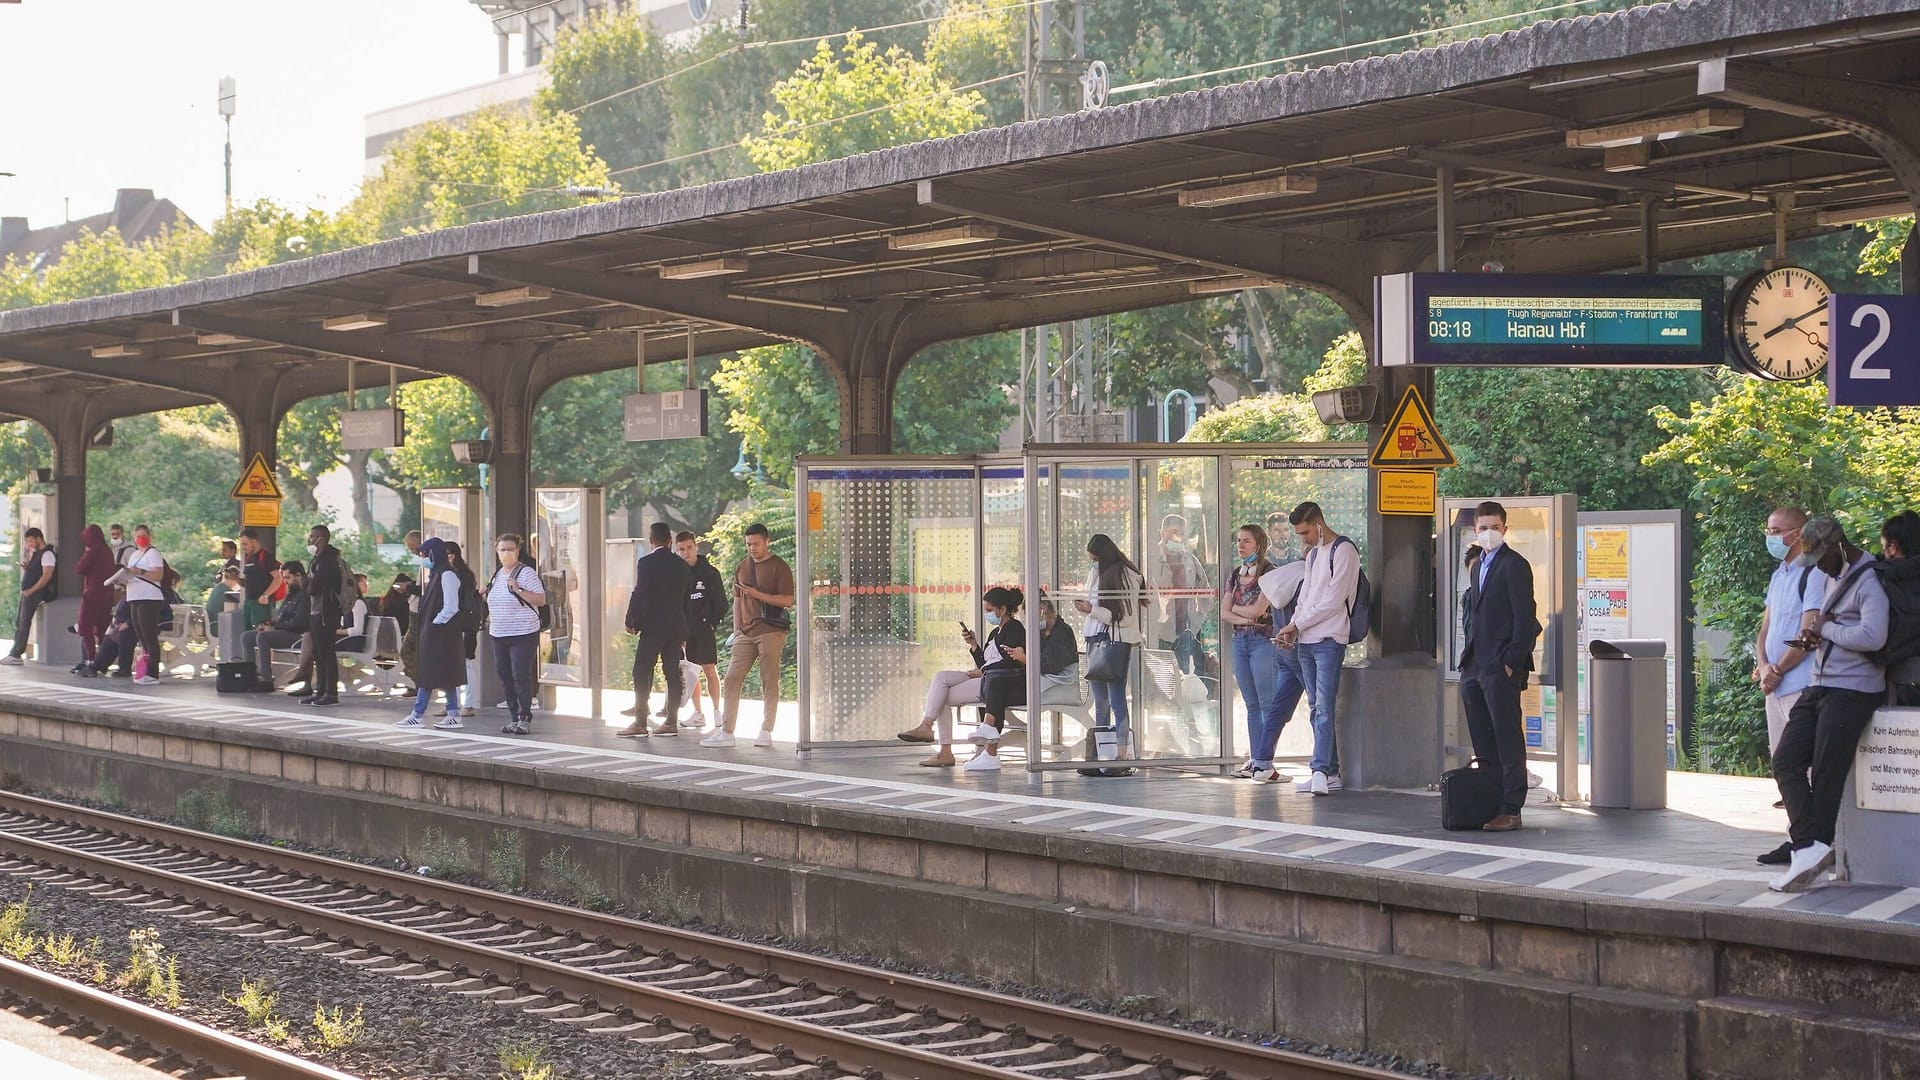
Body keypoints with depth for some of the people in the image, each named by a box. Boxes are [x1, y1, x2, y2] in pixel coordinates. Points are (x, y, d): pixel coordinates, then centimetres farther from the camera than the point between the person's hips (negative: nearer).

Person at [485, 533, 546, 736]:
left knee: (521, 676, -9)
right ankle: (513, 717, 14)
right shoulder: (496, 575, 15)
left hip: (523, 635, -7)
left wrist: (519, 590, -22)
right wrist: (490, 619, 12)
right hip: (499, 635, 7)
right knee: (505, 677, 7)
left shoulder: (527, 573, -8)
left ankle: (524, 718, -4)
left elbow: (541, 600, -14)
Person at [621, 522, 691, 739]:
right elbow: (687, 597, 13)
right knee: (672, 672, 8)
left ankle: (640, 723, -8)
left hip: (653, 625, -6)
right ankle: (671, 720, 7)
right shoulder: (683, 565, 9)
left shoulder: (647, 563, -9)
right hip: (677, 626, 6)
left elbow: (639, 594, -12)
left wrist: (630, 621, -1)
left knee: (642, 673, -4)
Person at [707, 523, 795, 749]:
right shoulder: (742, 567, 16)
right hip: (746, 633, 6)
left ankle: (766, 732, 4)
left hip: (771, 632, -5)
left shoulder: (779, 567, -2)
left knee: (769, 682, -2)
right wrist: (736, 631, 13)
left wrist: (758, 594, -16)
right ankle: (726, 732, -1)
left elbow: (788, 600, -9)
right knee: (731, 680, -2)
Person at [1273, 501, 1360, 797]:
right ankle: (1331, 772, 9)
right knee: (1316, 708, 7)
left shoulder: (1343, 550, -7)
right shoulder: (1313, 554, 21)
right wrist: (1293, 629, 6)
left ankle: (1321, 771, -24)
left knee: (1324, 707, -16)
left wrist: (1296, 624, -9)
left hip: (1329, 639, -9)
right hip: (1306, 641, 9)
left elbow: (1334, 600, -13)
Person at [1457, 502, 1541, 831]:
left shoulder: (1514, 565, -8)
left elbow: (1525, 618, -13)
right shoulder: (1479, 568, 19)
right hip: (1475, 666, 9)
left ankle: (1511, 812, -2)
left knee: (1508, 740, -5)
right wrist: (1469, 658, 13)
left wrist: (1511, 663, -17)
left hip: (1501, 667, -9)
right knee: (1483, 741, 11)